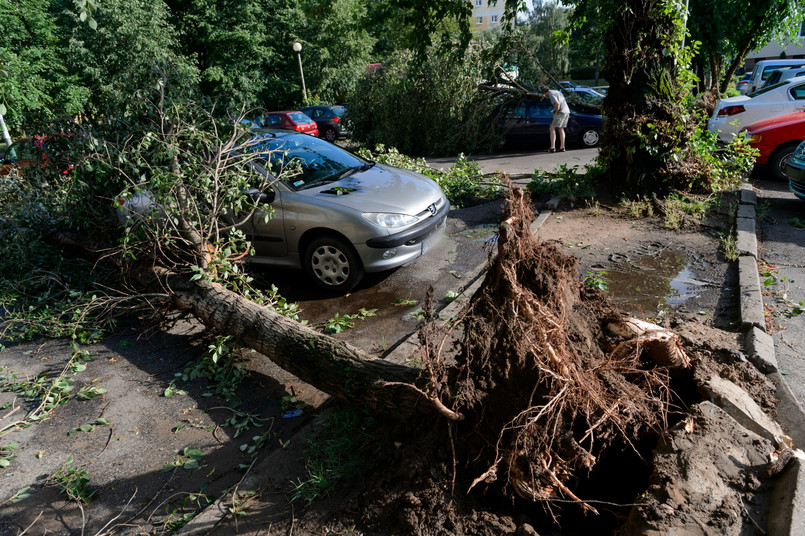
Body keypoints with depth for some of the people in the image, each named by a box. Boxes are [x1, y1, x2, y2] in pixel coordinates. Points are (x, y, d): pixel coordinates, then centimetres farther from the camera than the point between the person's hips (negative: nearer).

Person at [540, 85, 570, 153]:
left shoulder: (551, 94, -8)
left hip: (561, 112, -9)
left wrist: (556, 112, -8)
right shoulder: (557, 91, 23)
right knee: (561, 129, 16)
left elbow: (557, 104, -22)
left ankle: (552, 147, -15)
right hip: (567, 111, 9)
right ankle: (562, 147, 13)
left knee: (552, 129, -6)